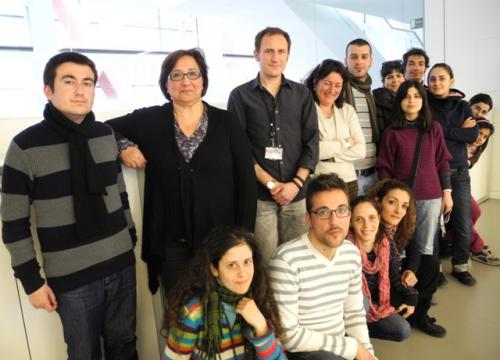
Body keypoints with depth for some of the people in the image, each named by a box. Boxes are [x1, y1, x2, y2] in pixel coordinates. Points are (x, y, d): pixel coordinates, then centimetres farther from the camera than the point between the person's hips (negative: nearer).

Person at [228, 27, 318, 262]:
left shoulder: (302, 95, 10)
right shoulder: (240, 96, 3)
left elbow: (311, 143, 5)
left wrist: (296, 183, -8)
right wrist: (270, 183, -10)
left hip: (297, 193, 3)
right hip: (258, 194, -2)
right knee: (265, 262, 1)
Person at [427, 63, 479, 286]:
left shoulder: (462, 105, 8)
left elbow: (473, 135, -6)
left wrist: (442, 130, -13)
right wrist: (459, 131, -12)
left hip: (458, 172, 3)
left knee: (464, 224, 5)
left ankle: (460, 266, 25)